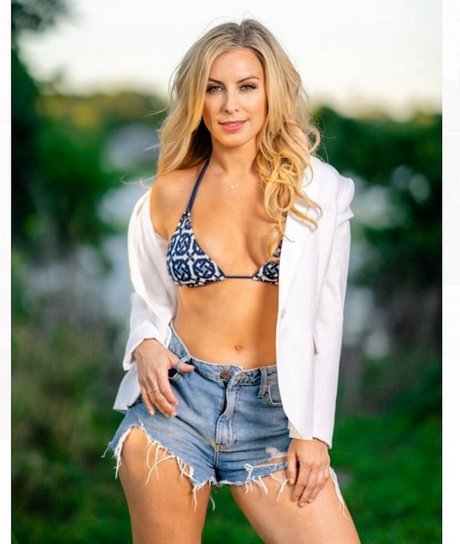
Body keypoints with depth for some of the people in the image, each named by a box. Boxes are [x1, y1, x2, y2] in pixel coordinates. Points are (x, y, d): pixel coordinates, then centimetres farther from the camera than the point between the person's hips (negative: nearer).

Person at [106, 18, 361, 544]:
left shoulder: (318, 189, 1)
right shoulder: (170, 193, 5)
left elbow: (326, 318, 1)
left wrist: (313, 431, -4)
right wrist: (146, 345, -6)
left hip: (274, 410, -1)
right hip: (176, 398, 1)